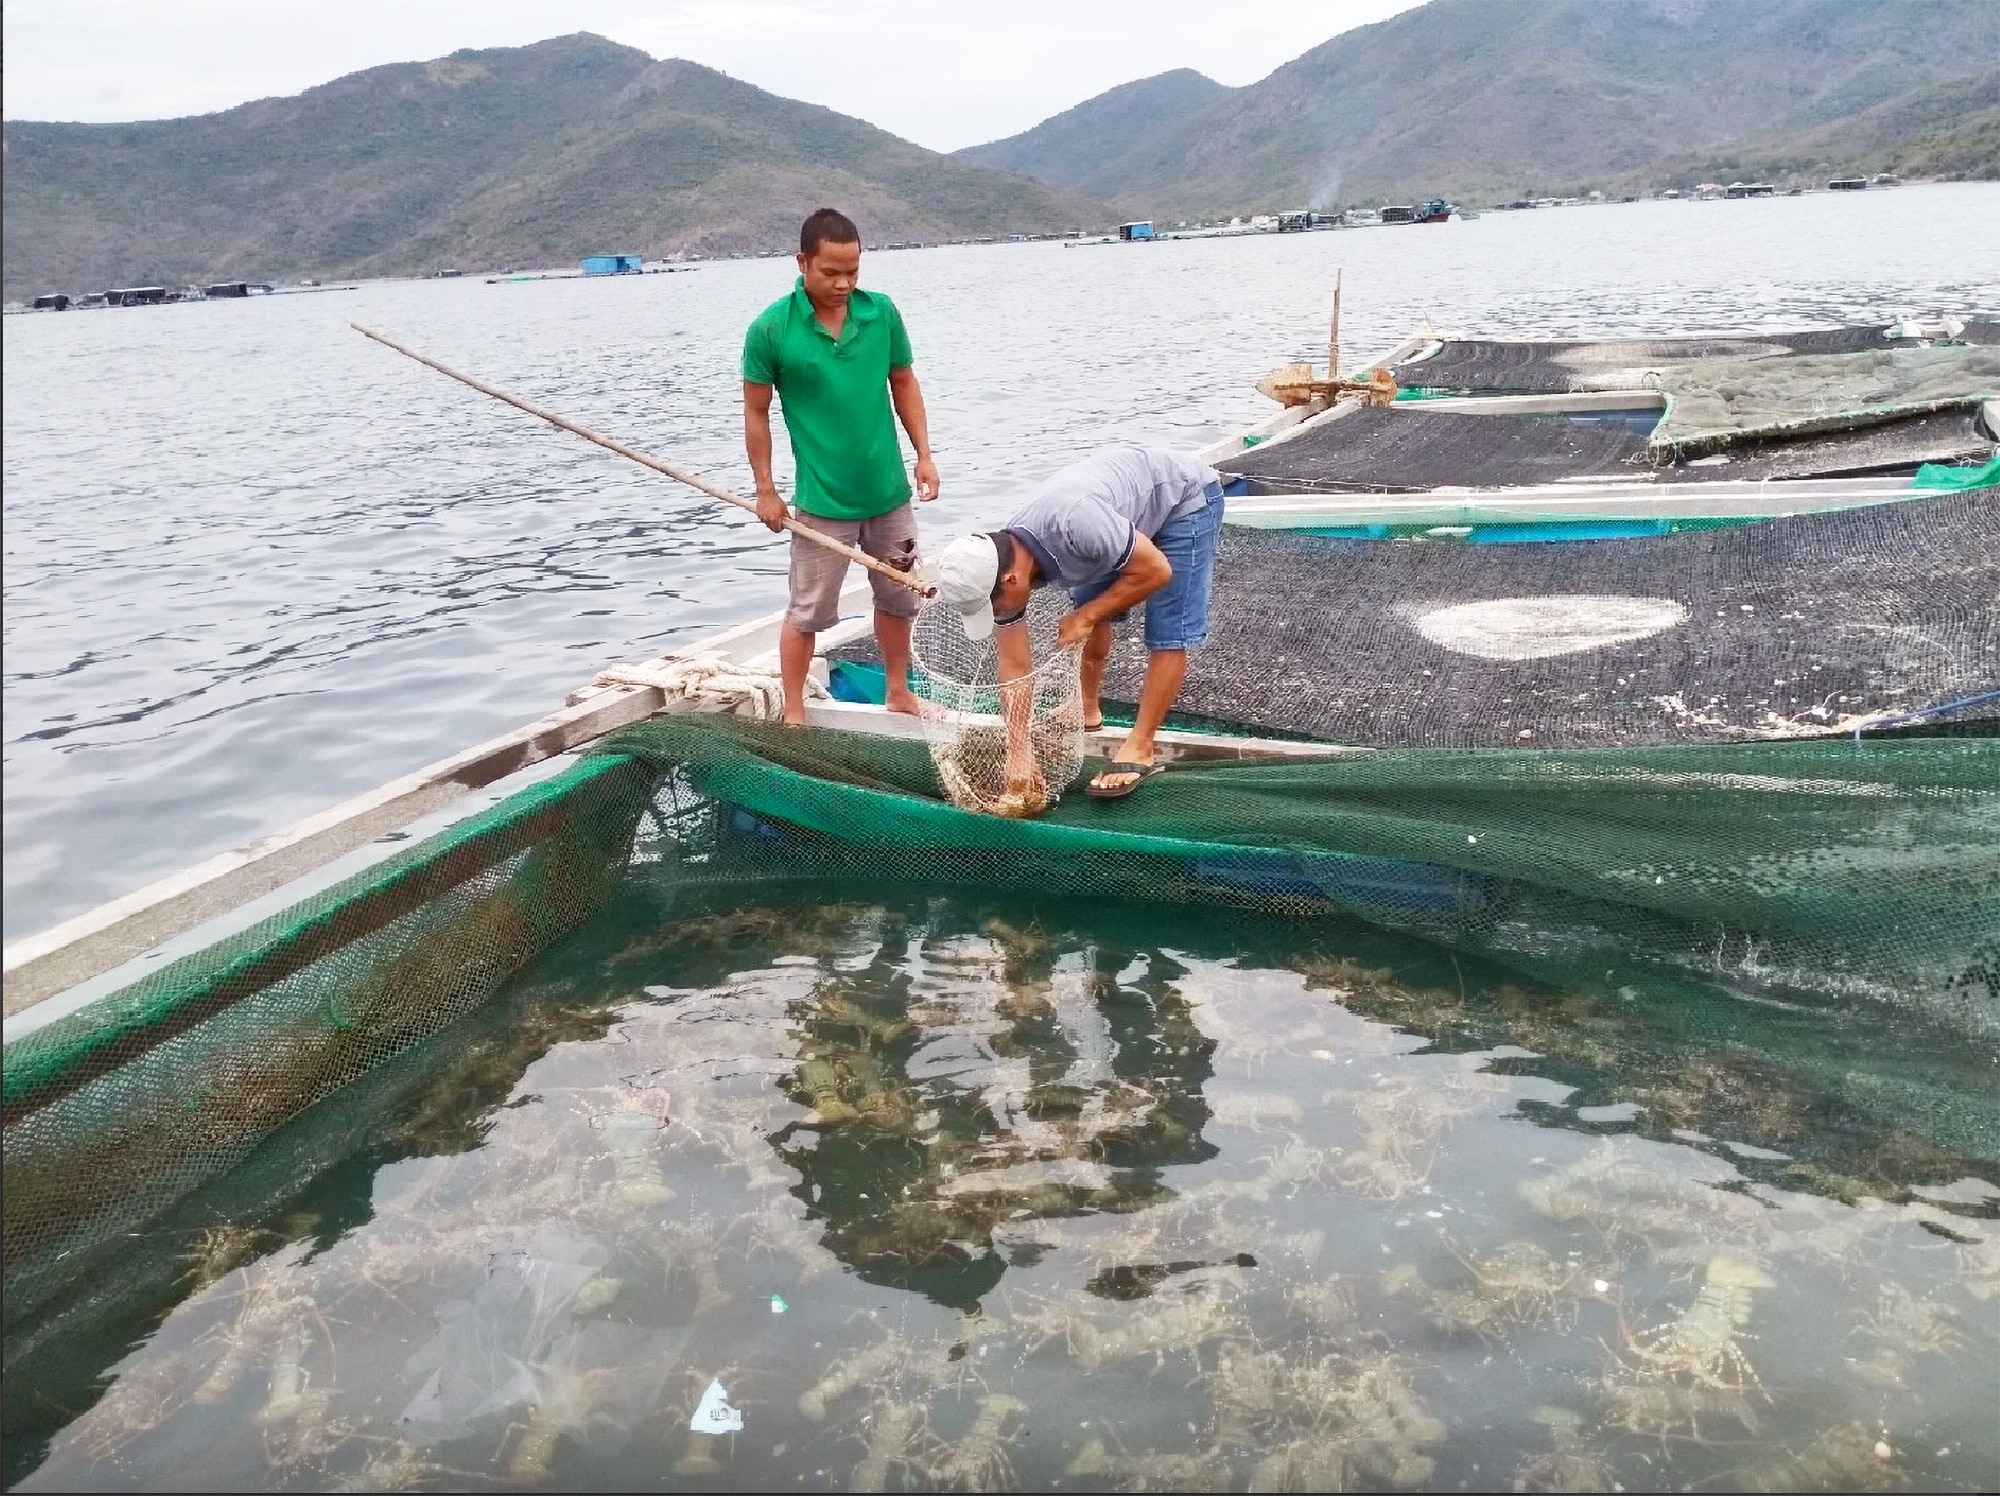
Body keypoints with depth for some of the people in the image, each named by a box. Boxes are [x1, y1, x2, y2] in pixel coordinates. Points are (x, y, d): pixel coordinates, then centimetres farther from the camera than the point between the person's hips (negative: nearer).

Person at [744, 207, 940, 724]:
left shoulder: (882, 312, -3)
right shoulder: (770, 329, -12)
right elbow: (756, 413, -4)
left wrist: (924, 455, 3)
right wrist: (766, 490, -3)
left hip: (889, 491, 4)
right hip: (822, 502, -4)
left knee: (898, 598, 18)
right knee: (808, 612, 4)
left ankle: (899, 693, 38)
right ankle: (794, 715, 17)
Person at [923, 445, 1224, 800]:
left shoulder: (1073, 524, -43)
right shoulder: (1000, 567, -18)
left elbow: (1157, 571, -29)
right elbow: (1014, 666, -11)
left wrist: (1087, 616, -23)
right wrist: (1018, 751, -13)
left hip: (1184, 495, -7)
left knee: (1168, 635, -11)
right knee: (1093, 615, 13)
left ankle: (1139, 750, -2)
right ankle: (1087, 707, 35)